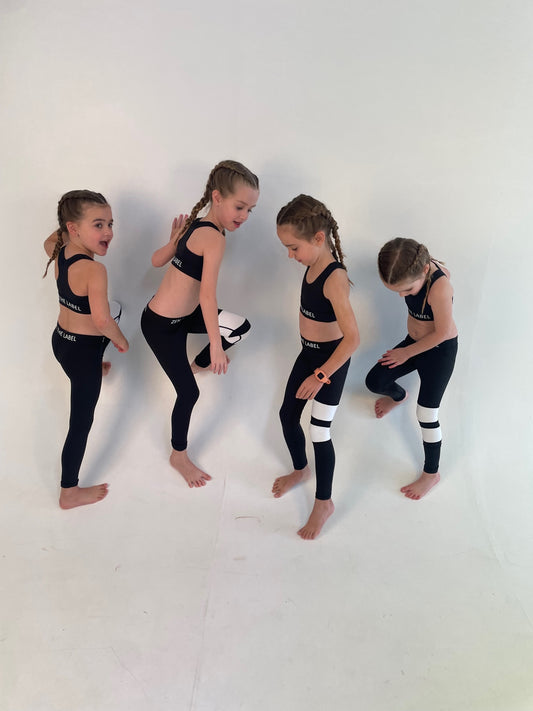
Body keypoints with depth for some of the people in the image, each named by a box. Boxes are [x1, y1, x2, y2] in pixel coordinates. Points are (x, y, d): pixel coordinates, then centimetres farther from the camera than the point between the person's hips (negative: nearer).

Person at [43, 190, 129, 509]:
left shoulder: (59, 251, -4)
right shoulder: (94, 270, -29)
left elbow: (49, 241, 22)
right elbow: (102, 319, -37)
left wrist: (65, 226, 8)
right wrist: (121, 340, -19)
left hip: (60, 338, 8)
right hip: (82, 351, -8)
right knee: (81, 423, 5)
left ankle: (95, 369, 76)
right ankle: (70, 492, 18)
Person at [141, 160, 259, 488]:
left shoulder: (194, 225, 1)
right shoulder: (215, 238, -25)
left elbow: (157, 259, 10)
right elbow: (208, 294, -34)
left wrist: (176, 239, 25)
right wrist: (216, 345, -36)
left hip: (182, 314, 9)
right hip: (162, 325, -9)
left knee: (240, 327, 16)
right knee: (189, 392, 2)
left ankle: (199, 363, 39)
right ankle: (179, 455, 24)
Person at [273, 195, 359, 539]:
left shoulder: (335, 278, -28)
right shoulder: (313, 265, -2)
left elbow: (352, 337, -31)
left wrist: (321, 375, -26)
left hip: (331, 360, -8)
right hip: (308, 354, 8)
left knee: (320, 432, 0)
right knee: (287, 415, 18)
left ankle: (324, 503, 20)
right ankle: (300, 469, 45)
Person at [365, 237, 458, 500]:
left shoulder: (439, 287, -37)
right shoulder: (411, 271, -15)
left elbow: (442, 333, -26)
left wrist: (406, 352, -13)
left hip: (440, 350, -7)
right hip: (413, 342, 7)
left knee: (426, 414, -2)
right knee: (374, 381, 8)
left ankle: (432, 473, 20)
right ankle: (398, 396, 46)